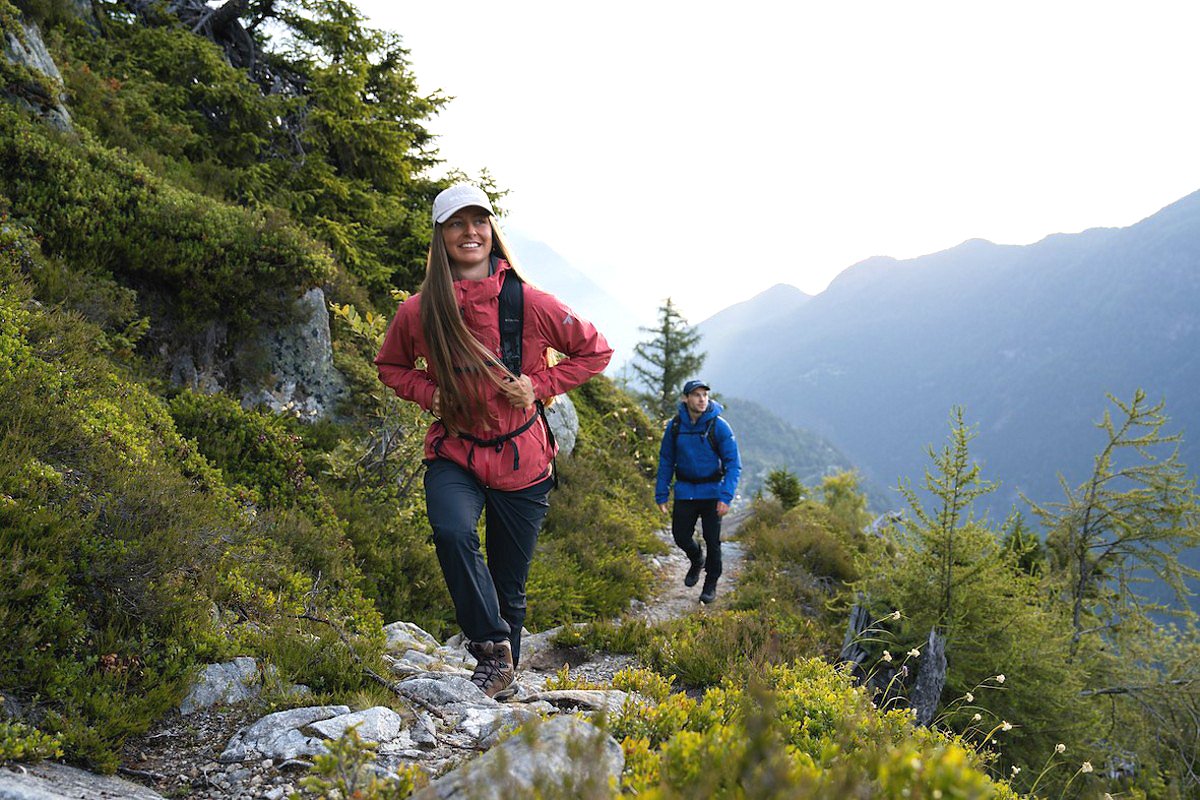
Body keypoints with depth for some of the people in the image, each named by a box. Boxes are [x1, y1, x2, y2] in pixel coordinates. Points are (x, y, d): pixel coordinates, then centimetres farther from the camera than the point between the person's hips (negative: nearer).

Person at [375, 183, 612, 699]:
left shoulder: (530, 304, -10)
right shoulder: (418, 312, -6)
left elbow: (595, 351, 3)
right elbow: (390, 365, 14)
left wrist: (540, 384, -9)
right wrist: (427, 391, -6)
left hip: (521, 462, 0)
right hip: (453, 456, 0)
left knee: (509, 587, 10)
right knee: (452, 532, -31)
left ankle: (505, 675, 33)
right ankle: (492, 646, -14)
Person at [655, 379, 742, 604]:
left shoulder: (719, 426, -13)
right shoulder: (675, 426, -5)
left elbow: (733, 464, -12)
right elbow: (666, 461, 5)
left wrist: (726, 497, -22)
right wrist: (661, 495, 3)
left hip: (711, 492, -2)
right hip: (685, 491, 2)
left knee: (712, 539, 1)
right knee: (681, 536, 5)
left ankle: (711, 584, 22)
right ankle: (697, 560, 39)